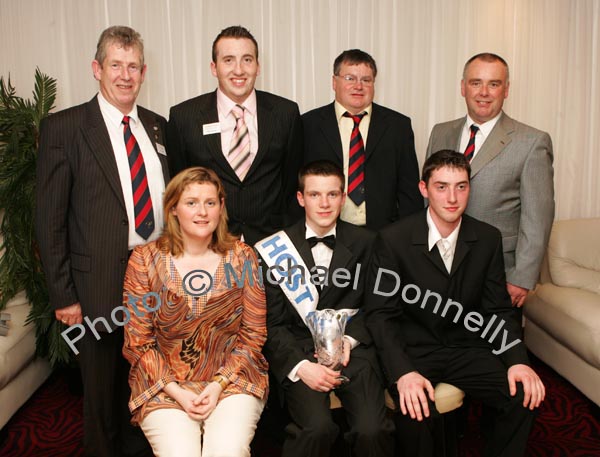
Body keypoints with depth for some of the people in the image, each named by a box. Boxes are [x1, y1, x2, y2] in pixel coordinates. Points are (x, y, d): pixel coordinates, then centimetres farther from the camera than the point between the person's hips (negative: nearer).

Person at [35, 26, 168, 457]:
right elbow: (49, 218, -7)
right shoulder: (63, 127, -6)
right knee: (103, 391, 14)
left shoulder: (157, 126, 8)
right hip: (101, 283, -4)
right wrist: (63, 295, -9)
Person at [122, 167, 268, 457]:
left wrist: (219, 384, -10)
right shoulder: (144, 259, -4)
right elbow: (138, 342, -2)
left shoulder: (241, 256, -2)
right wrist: (176, 392, -11)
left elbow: (254, 334, 1)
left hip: (232, 378, 0)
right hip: (164, 383, 0)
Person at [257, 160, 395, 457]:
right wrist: (300, 365, -14)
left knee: (372, 429, -22)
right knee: (317, 428, -26)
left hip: (350, 347, 1)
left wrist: (349, 339, -8)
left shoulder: (364, 243, 5)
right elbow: (272, 324, 2)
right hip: (297, 349, -1)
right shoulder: (277, 249, 2)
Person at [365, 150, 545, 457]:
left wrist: (517, 360, -12)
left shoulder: (488, 239, 0)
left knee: (526, 396, -16)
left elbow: (499, 308, 5)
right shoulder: (393, 239, -11)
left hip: (466, 348, 4)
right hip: (412, 349, -3)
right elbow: (380, 313, -12)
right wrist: (403, 372, -26)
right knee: (415, 409, -30)